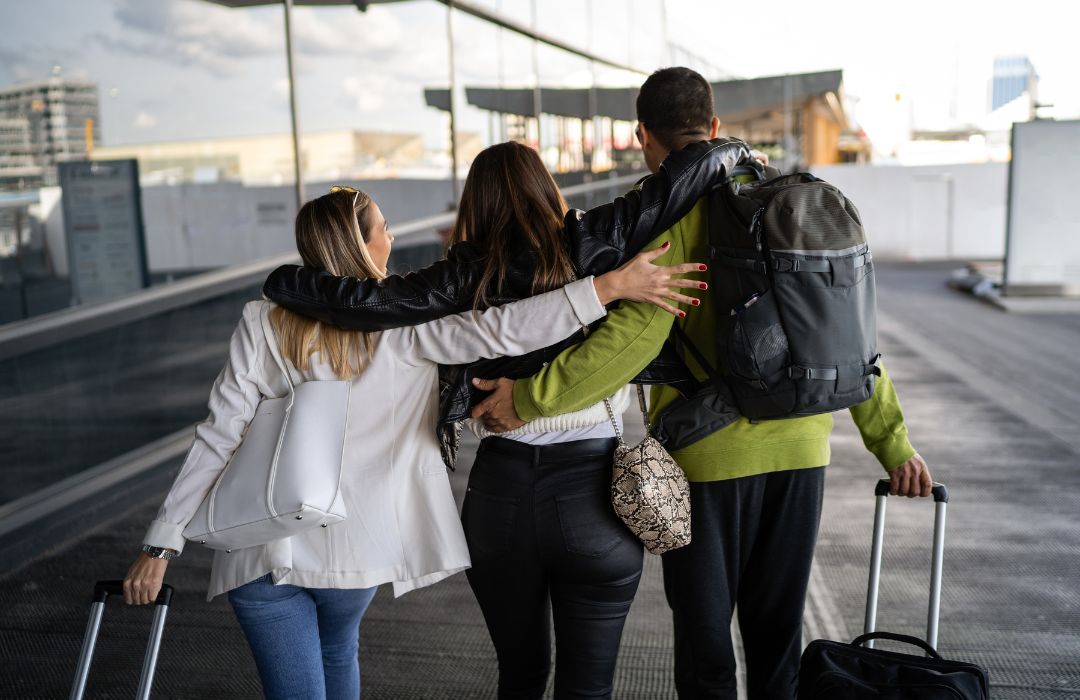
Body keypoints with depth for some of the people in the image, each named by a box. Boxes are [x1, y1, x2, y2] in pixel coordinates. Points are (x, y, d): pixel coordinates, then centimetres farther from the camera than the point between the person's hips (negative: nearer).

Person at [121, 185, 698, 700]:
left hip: (264, 552, 0)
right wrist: (610, 286, -22)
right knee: (336, 647, 31)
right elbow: (498, 333, -22)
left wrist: (161, 544, -3)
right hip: (355, 545, 1)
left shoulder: (264, 325, -5)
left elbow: (218, 437, -8)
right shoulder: (399, 325, -9)